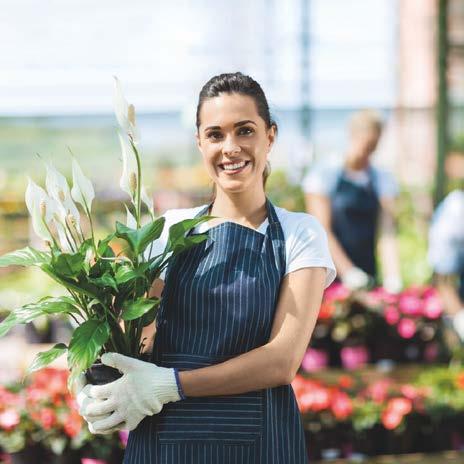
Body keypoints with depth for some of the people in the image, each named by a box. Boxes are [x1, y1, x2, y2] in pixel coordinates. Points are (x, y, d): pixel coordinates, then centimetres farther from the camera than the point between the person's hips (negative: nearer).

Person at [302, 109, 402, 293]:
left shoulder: (383, 179, 10)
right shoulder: (325, 173, 0)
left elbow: (387, 233, 1)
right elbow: (322, 231, -6)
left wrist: (392, 277, -14)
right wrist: (348, 271, -15)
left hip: (368, 276, 3)